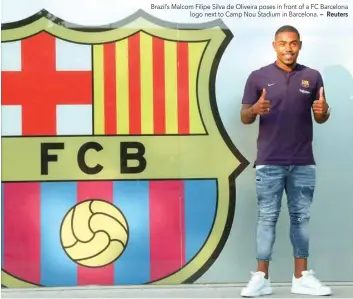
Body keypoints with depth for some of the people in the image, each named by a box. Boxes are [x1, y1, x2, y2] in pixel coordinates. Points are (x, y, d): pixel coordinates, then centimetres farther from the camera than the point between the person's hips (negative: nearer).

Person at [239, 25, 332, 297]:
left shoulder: (312, 77, 6)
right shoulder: (259, 77, 1)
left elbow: (320, 118, 11)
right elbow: (245, 118, 2)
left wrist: (323, 111, -13)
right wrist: (256, 109, -20)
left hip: (303, 162, 2)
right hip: (269, 162, -2)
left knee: (301, 217, 8)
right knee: (267, 217, 1)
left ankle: (301, 277, 16)